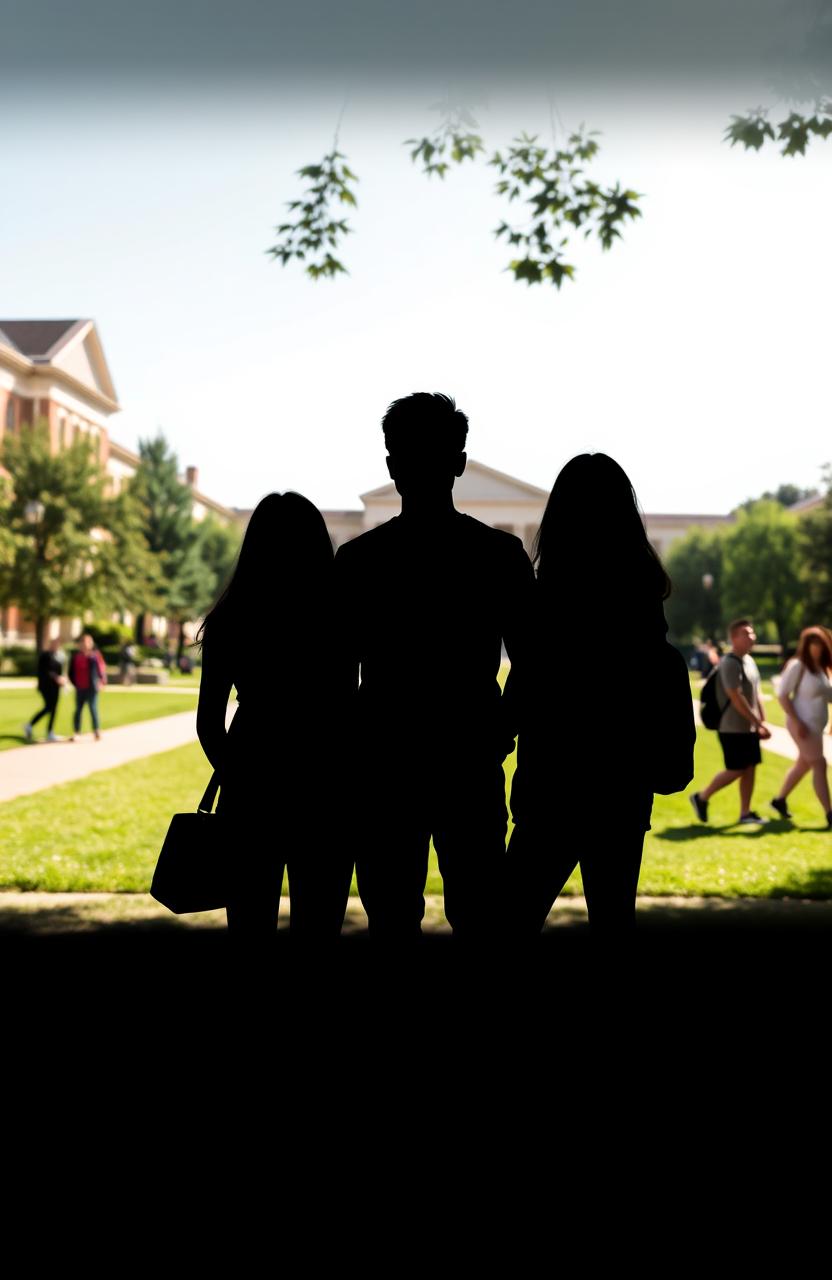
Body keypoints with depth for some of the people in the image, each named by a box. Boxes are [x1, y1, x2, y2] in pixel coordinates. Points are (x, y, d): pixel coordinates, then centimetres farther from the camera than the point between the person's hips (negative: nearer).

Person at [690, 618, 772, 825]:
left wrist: (763, 722, 12)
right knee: (736, 770, -4)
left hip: (749, 728, 9)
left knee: (750, 769, 8)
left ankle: (745, 813, 15)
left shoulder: (749, 660, 13)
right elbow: (736, 698, -22)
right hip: (733, 729, -9)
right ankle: (701, 798, 12)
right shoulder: (730, 663, -17)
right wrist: (758, 722, -19)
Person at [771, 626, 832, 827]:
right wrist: (796, 722, -21)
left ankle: (780, 800, 34)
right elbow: (782, 694, -15)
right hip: (803, 724, -9)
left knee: (803, 764, 18)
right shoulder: (797, 666, -13)